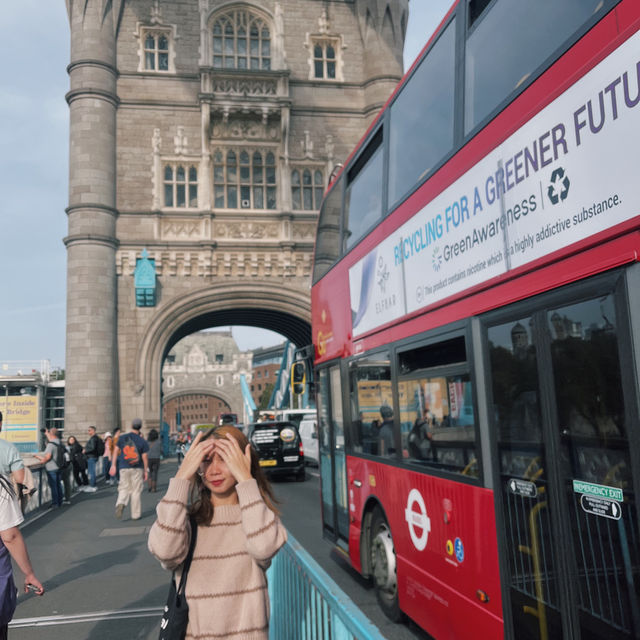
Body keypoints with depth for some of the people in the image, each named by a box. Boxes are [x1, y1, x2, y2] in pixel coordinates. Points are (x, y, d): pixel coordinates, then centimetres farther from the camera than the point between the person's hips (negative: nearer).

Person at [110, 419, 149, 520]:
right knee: (136, 491, 8)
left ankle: (120, 503, -19)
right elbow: (145, 457, -5)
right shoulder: (142, 441, -5)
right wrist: (146, 471, 4)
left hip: (124, 468, 2)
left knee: (124, 489, 11)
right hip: (137, 469, -1)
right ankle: (135, 514, 13)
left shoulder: (122, 438, 1)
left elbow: (116, 451, 1)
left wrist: (113, 465, 7)